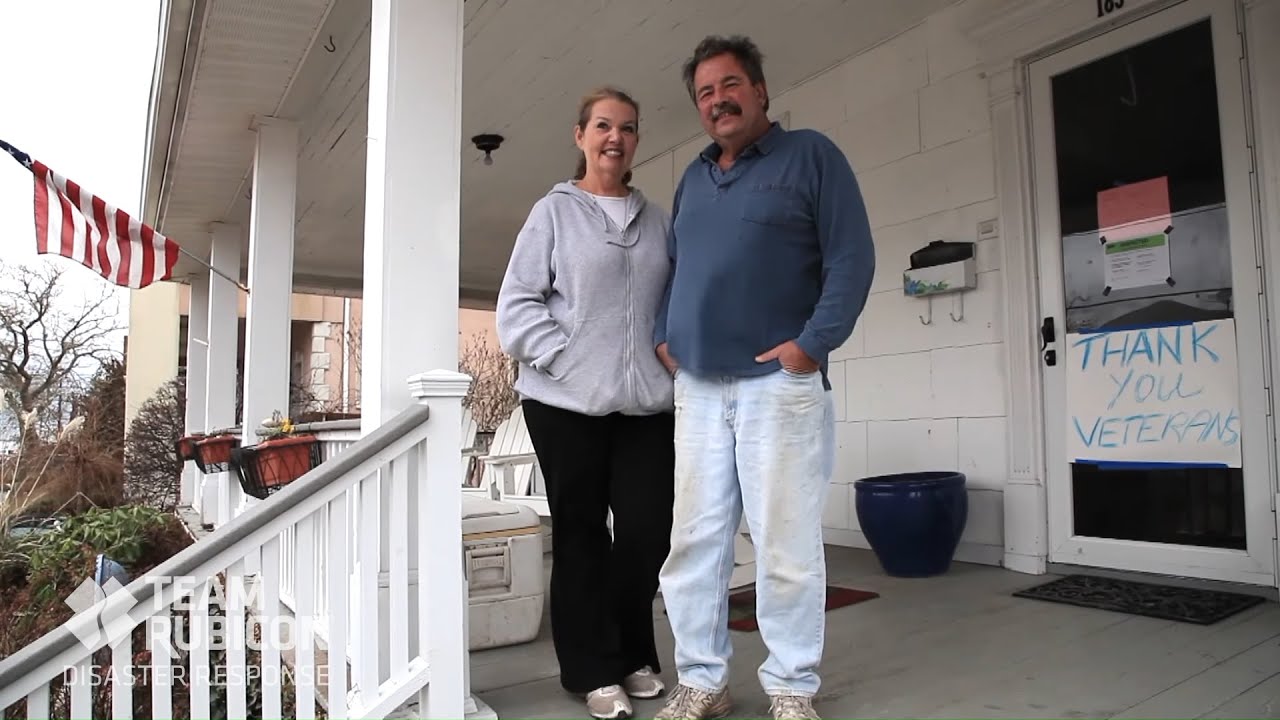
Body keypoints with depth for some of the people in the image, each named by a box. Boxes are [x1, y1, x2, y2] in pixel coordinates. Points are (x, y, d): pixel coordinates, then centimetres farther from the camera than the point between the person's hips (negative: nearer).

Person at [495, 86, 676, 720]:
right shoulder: (554, 212, 2)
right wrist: (564, 358, -11)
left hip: (646, 402, 3)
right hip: (567, 401, -3)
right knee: (581, 532, 6)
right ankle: (593, 668, 21)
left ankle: (633, 654, 27)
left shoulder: (657, 220, 14)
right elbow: (516, 304, -2)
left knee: (649, 527, 4)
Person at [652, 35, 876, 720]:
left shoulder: (810, 155, 4)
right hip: (696, 389, 5)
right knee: (693, 542, 6)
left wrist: (812, 343, -14)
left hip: (778, 383, -5)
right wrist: (663, 336, 10)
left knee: (786, 546, -1)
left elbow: (852, 258, -4)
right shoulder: (692, 179, 20)